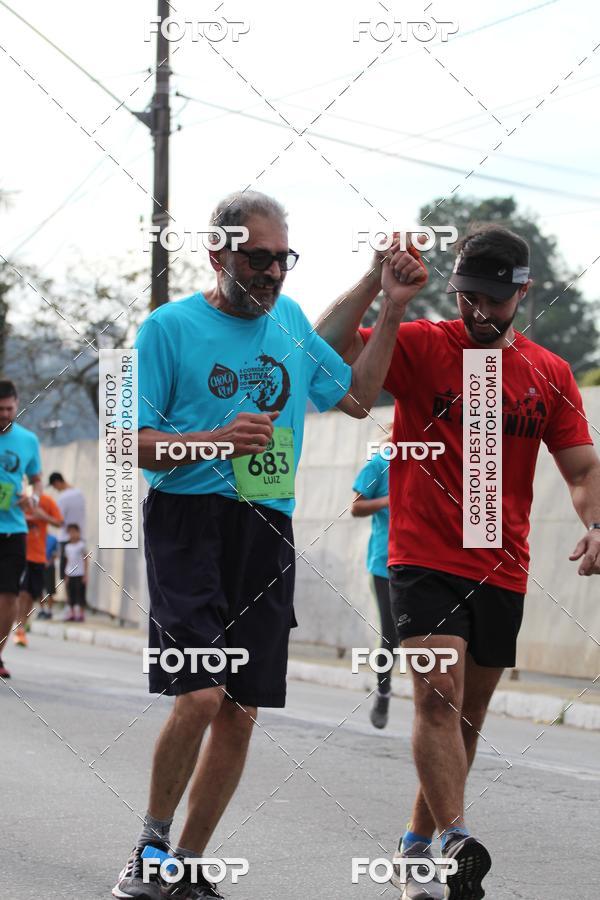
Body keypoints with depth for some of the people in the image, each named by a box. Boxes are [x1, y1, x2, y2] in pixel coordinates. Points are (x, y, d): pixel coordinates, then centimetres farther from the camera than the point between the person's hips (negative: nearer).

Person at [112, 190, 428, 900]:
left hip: (268, 531, 5)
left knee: (242, 711, 4)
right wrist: (216, 441, -19)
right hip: (188, 522, -5)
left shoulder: (291, 320, 14)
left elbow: (356, 397, 23)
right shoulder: (169, 326, -2)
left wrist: (394, 309, 15)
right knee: (200, 695, -20)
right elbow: (131, 442, -3)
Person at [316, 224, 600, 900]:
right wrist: (377, 282, -24)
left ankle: (419, 844, 25)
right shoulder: (422, 346, -3)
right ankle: (456, 841, -25)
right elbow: (325, 348, -15)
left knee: (467, 715, 12)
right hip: (425, 559, -4)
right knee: (438, 693, -21)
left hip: (503, 570, 5)